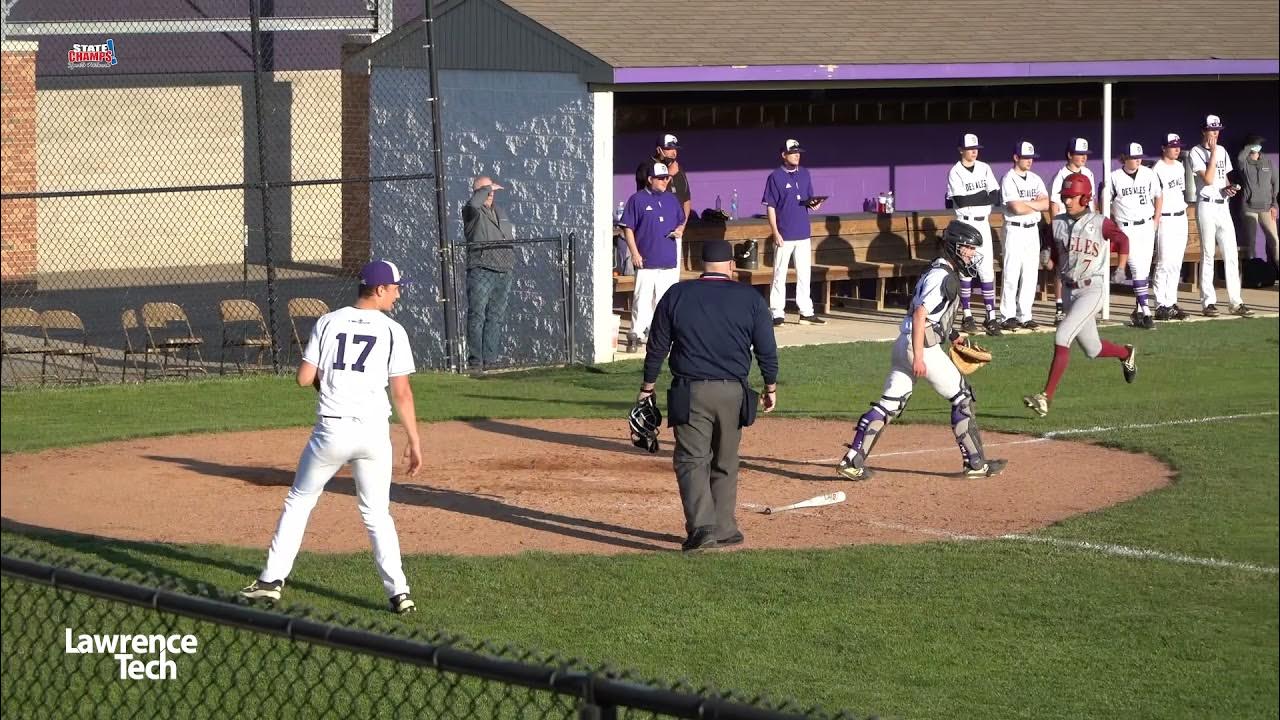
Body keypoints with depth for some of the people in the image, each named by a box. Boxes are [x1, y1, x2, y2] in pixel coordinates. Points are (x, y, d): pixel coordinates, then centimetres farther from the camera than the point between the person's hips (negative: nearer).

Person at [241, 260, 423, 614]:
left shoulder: (328, 323, 2)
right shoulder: (392, 331, -2)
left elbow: (304, 378, 0)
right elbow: (402, 393, -4)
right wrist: (414, 441, 1)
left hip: (331, 429, 0)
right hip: (374, 432, 0)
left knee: (299, 501, 16)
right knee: (377, 513, 12)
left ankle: (273, 579, 13)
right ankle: (398, 591, 4)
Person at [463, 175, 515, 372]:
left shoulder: (500, 211, 21)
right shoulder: (472, 212, -2)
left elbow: (511, 236, 31)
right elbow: (473, 203, -28)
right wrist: (487, 189, -12)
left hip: (504, 272, 7)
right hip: (481, 272, -7)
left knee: (496, 318, 7)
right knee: (477, 316, -7)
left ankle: (489, 359, 10)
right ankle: (475, 360, -6)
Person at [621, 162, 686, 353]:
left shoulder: (671, 199, 13)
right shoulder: (637, 200, -3)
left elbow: (681, 221, 26)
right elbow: (628, 228, -4)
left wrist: (680, 230, 2)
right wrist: (635, 253, -11)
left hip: (668, 259, 5)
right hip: (646, 259, -5)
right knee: (642, 298, -9)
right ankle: (636, 335, -7)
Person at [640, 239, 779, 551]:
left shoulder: (676, 295, 0)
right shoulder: (750, 298, 1)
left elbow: (657, 347, 3)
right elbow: (767, 349, 4)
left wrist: (648, 387, 13)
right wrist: (770, 387, 18)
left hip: (690, 393, -2)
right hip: (733, 392, 2)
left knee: (692, 460, -3)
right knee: (725, 464, 15)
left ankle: (701, 526, -20)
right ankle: (723, 529, 17)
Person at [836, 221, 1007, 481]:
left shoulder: (941, 272, 17)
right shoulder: (943, 276, -14)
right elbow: (920, 315, -22)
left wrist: (951, 334, 21)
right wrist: (919, 357, -26)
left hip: (904, 343, 10)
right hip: (924, 348, -10)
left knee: (888, 405, 6)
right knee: (962, 398, 3)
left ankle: (852, 461, 0)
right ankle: (976, 464, 9)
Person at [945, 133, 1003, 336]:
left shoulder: (984, 169, 7)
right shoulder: (955, 173, -7)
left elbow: (996, 197, 1)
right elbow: (960, 201, -18)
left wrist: (971, 199, -11)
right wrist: (984, 197, -10)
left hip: (983, 224, 4)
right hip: (965, 225, -4)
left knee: (987, 271, 0)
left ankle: (991, 316, -1)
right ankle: (967, 315, 7)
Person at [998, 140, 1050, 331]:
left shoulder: (1036, 179, 12)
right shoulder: (1009, 180, -8)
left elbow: (1046, 204, 0)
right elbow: (1017, 208, -19)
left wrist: (1026, 203, -13)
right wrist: (1037, 204, -3)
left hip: (1033, 230, 6)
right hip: (1015, 230, -6)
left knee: (1030, 275, 6)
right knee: (1011, 274, -7)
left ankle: (1025, 316, 11)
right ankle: (1008, 316, -4)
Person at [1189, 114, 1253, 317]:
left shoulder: (1222, 151, 14)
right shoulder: (1196, 153, -6)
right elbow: (1208, 179, -16)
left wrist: (1229, 188, 2)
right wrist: (1213, 153, -15)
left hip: (1223, 206, 6)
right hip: (1207, 206, -6)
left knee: (1232, 255, 2)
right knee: (1207, 255, -2)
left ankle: (1236, 302, 2)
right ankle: (1208, 302, 2)